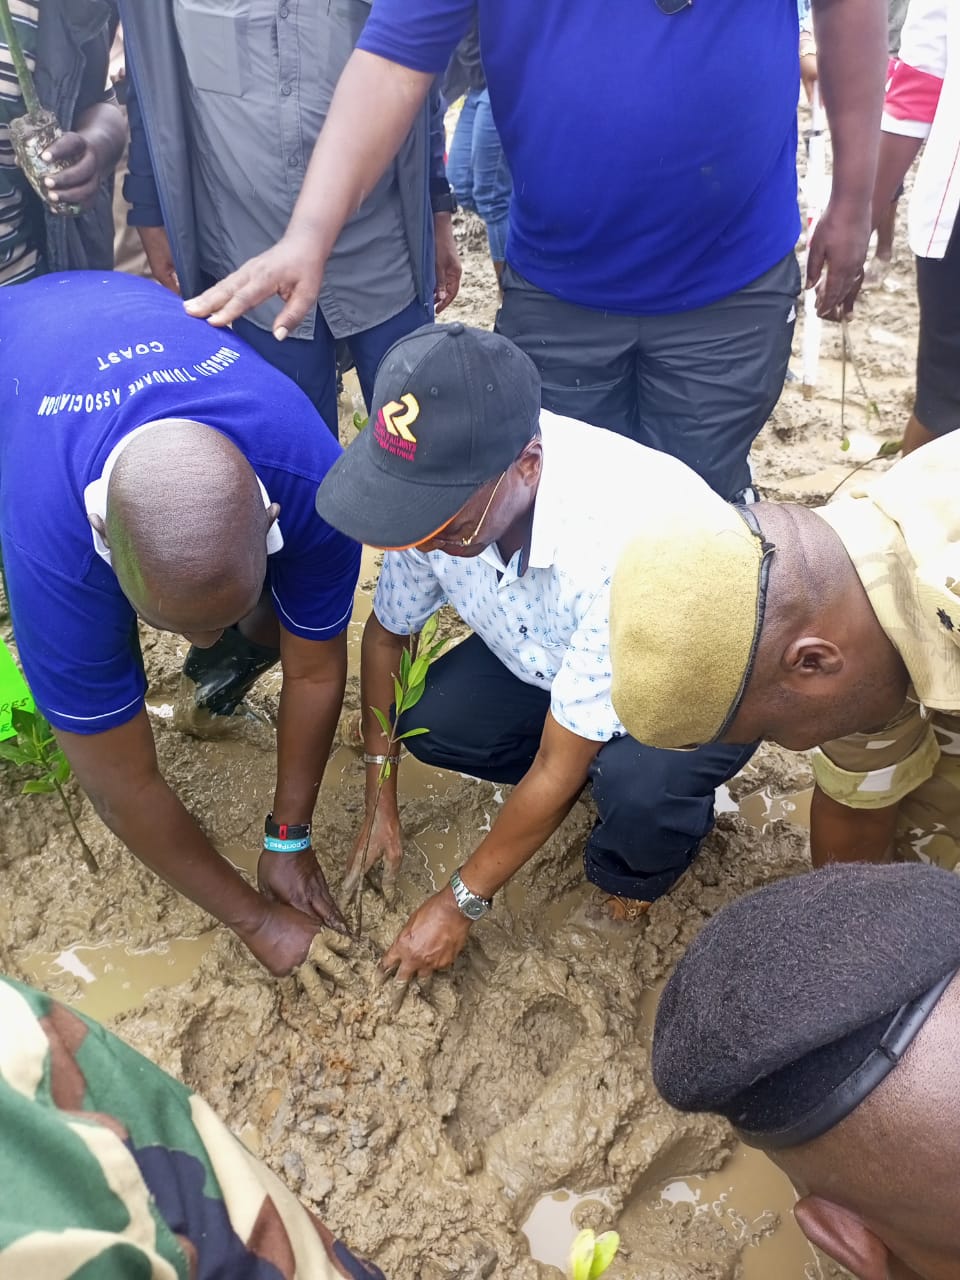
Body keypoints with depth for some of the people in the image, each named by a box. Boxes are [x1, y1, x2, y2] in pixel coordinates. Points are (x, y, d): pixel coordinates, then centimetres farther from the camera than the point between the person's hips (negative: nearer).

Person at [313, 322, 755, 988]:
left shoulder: (624, 550, -43)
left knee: (638, 790, -35)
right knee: (432, 723, -15)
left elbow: (556, 772, -30)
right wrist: (380, 806, 1)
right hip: (551, 652, 6)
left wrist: (460, 903, -17)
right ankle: (607, 772, 10)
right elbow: (387, 634, -4)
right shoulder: (446, 483, -24)